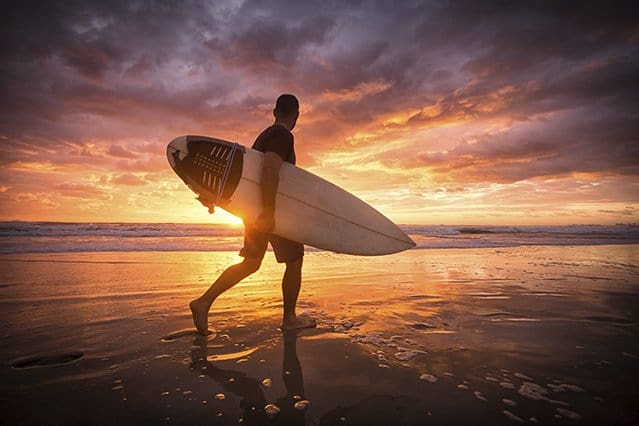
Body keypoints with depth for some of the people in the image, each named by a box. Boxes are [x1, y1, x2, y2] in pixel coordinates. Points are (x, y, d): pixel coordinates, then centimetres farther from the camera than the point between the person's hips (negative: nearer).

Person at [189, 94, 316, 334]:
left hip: (255, 207, 9)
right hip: (272, 209, -9)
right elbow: (270, 171, -28)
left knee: (251, 263, 14)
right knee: (294, 260, 6)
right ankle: (289, 319, 18)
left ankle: (204, 301, 10)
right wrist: (269, 213, -31)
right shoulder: (284, 136, -13)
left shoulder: (265, 135, 17)